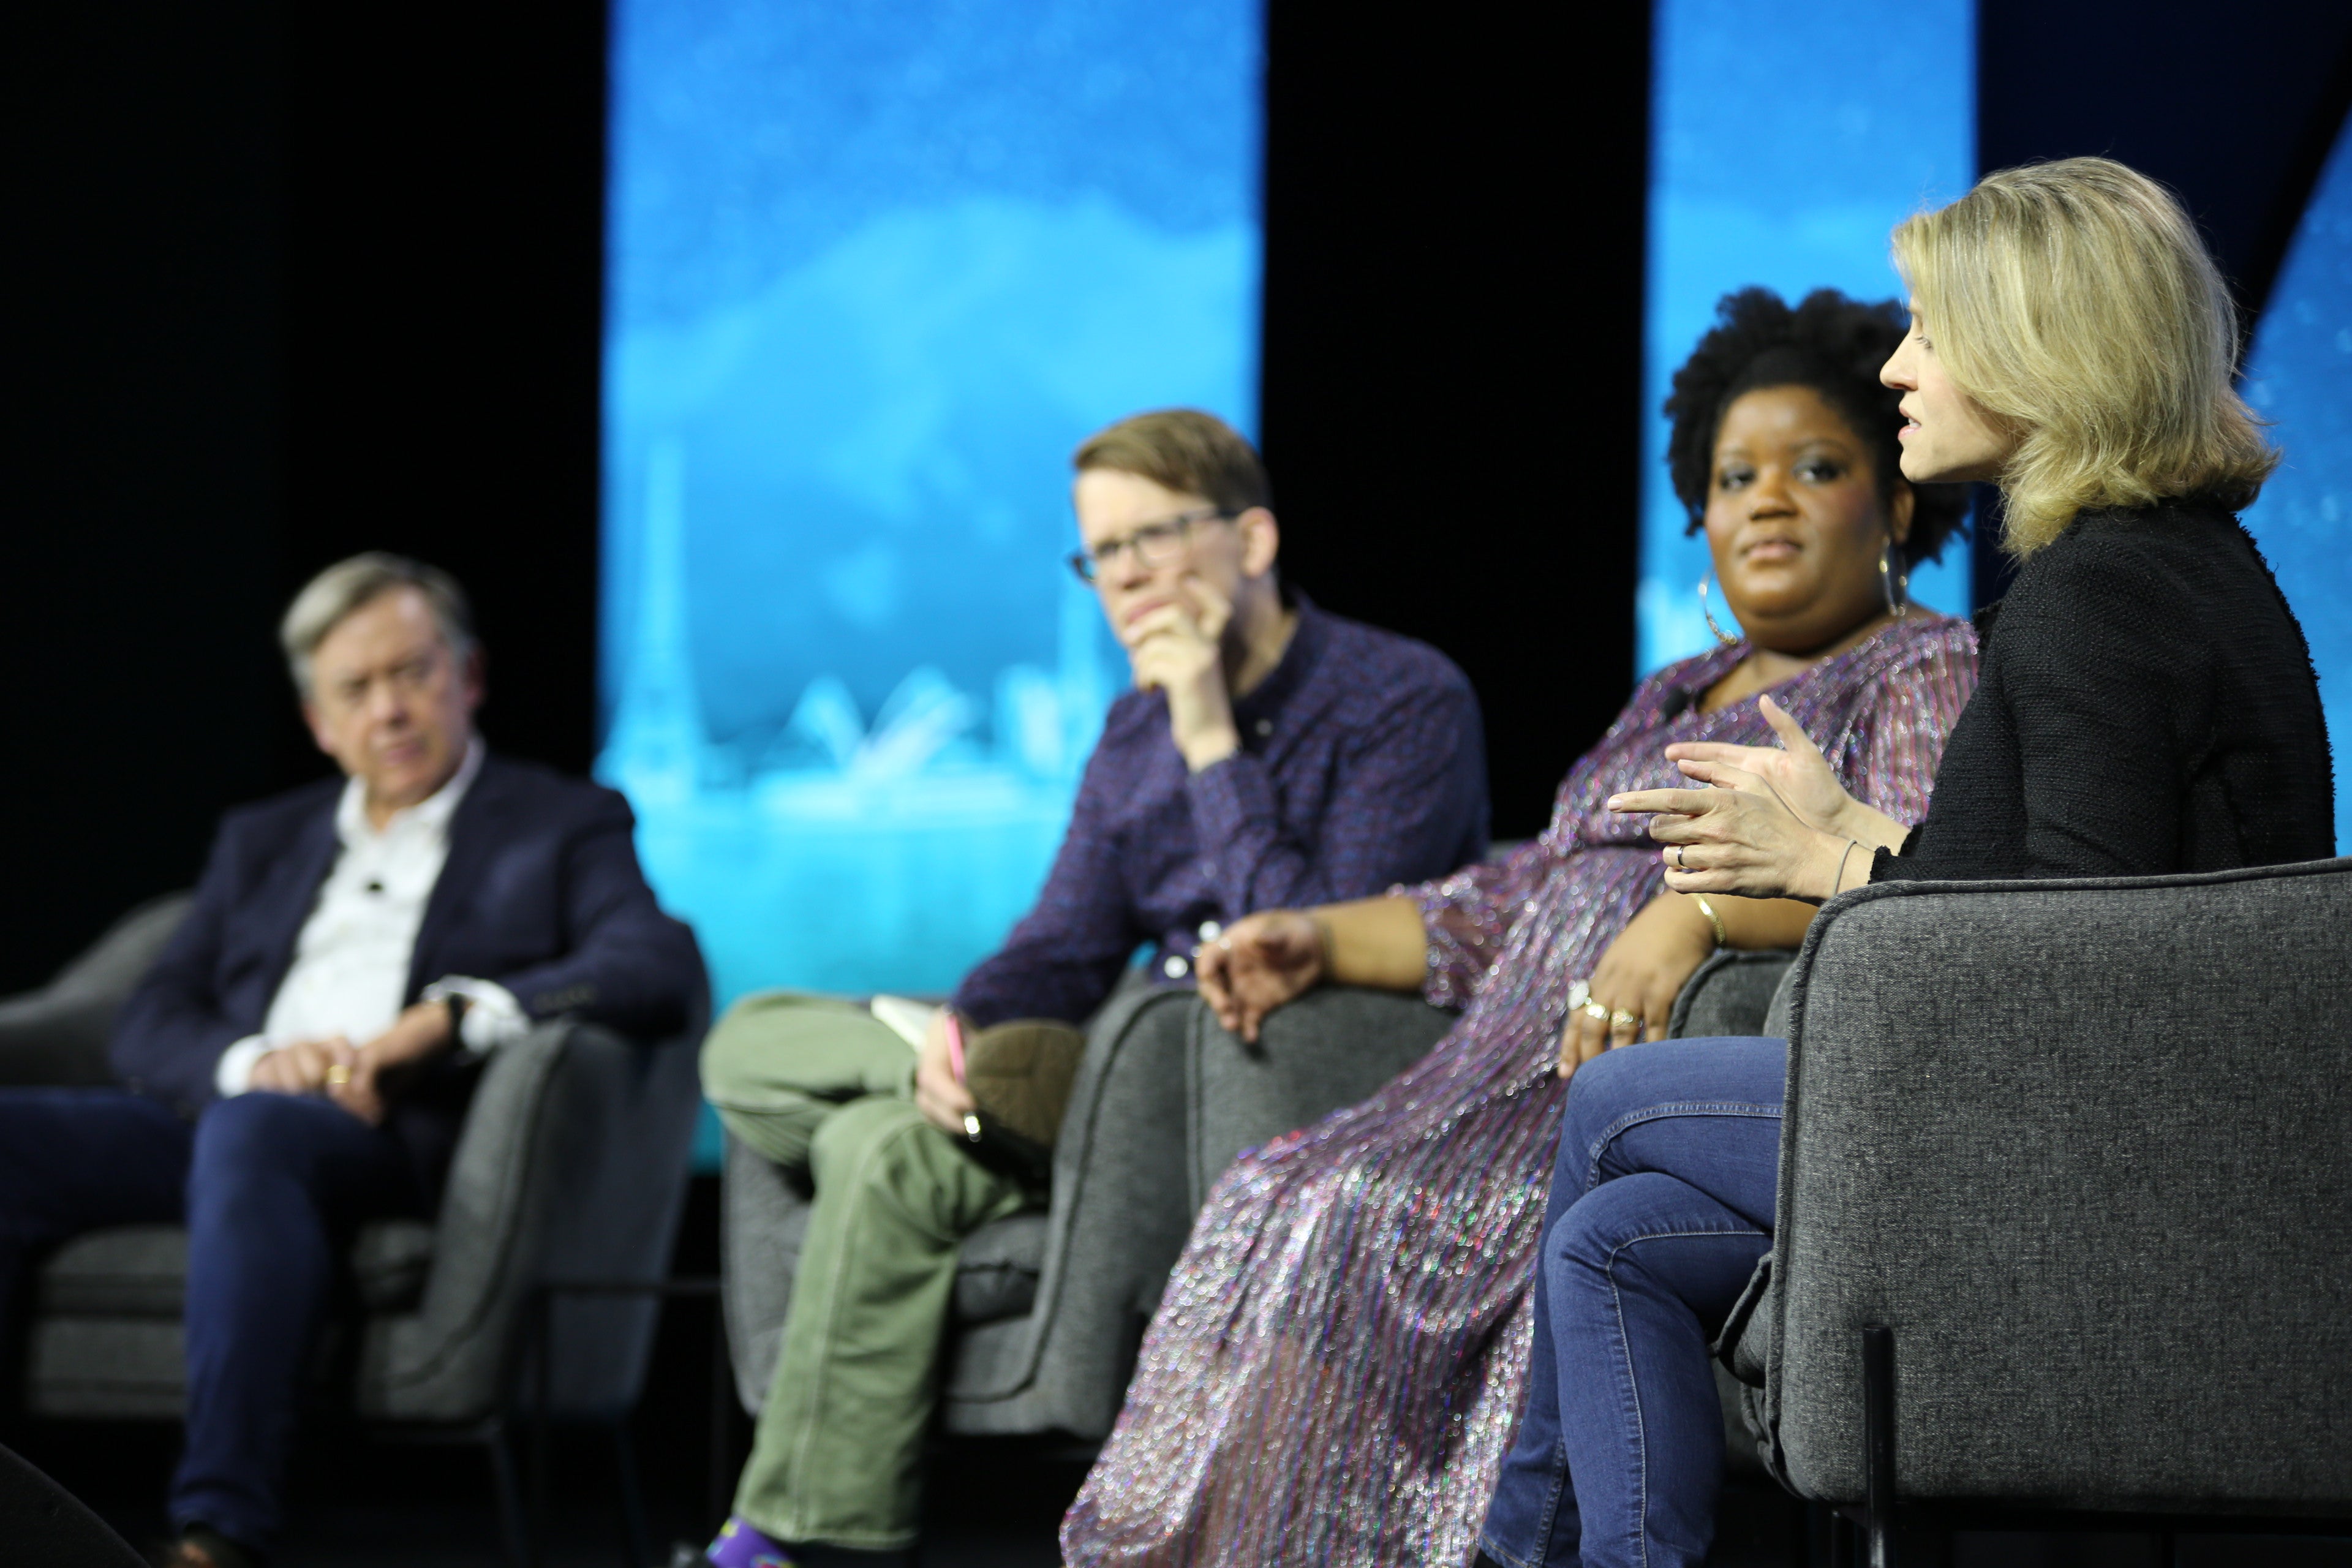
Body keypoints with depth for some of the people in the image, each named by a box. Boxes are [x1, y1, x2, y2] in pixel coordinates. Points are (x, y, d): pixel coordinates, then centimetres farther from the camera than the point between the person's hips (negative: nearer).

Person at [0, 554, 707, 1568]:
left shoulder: (564, 826, 16)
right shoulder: (262, 842, 29)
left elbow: (662, 973, -4)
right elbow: (149, 1027, 17)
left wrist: (453, 1016, -16)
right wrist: (250, 1060, -8)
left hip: (404, 1144, -5)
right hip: (213, 1121, 5)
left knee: (252, 1133, -39)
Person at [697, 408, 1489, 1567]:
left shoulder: (1404, 703, -10)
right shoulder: (1136, 734, 16)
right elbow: (1066, 949, 14)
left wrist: (1213, 743, -18)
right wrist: (962, 1027, -10)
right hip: (1154, 1069, 9)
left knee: (890, 1156, -25)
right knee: (753, 1046, 2)